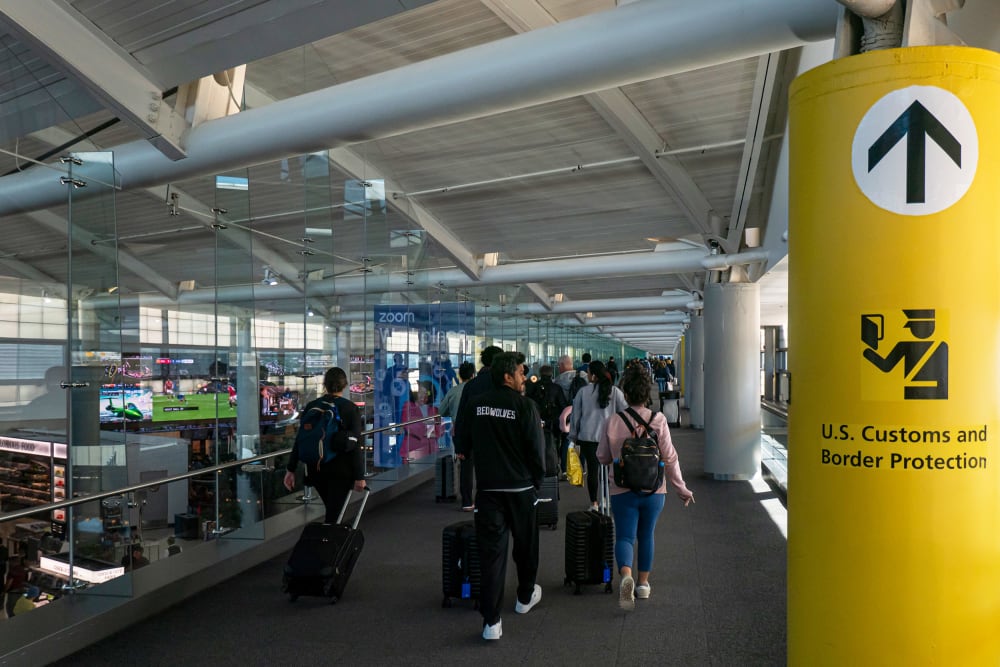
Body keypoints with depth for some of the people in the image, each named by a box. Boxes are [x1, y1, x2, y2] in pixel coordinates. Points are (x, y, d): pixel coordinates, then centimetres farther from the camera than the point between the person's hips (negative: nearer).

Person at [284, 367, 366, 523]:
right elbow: (356, 445, -13)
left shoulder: (311, 407, 1)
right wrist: (359, 476, -11)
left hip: (316, 469, 4)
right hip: (341, 470, -4)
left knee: (332, 510, 22)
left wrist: (291, 469, 6)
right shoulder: (351, 409, -9)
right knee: (333, 515, 1)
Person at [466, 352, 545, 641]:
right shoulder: (525, 405, -13)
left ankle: (491, 622, 2)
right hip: (521, 487, -2)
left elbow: (465, 441, 10)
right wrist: (538, 480, 4)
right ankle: (525, 597, 40)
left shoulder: (475, 404, -1)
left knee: (491, 551, 4)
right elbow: (536, 448, -11)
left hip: (487, 487, 2)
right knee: (525, 544, 20)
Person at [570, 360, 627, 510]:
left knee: (592, 470, 5)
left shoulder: (583, 392, -4)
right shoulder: (615, 391, -4)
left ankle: (594, 503, 11)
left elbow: (575, 415, 3)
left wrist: (574, 436, 14)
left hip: (588, 437, 0)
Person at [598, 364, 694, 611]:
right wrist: (682, 488, 4)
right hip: (654, 490, 2)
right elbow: (670, 458, -6)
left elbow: (602, 457, 2)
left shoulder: (612, 423, -8)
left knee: (625, 537, 3)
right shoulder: (658, 420, -9)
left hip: (622, 491, -1)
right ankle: (643, 583, 28)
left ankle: (626, 576, -23)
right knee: (646, 536, 19)